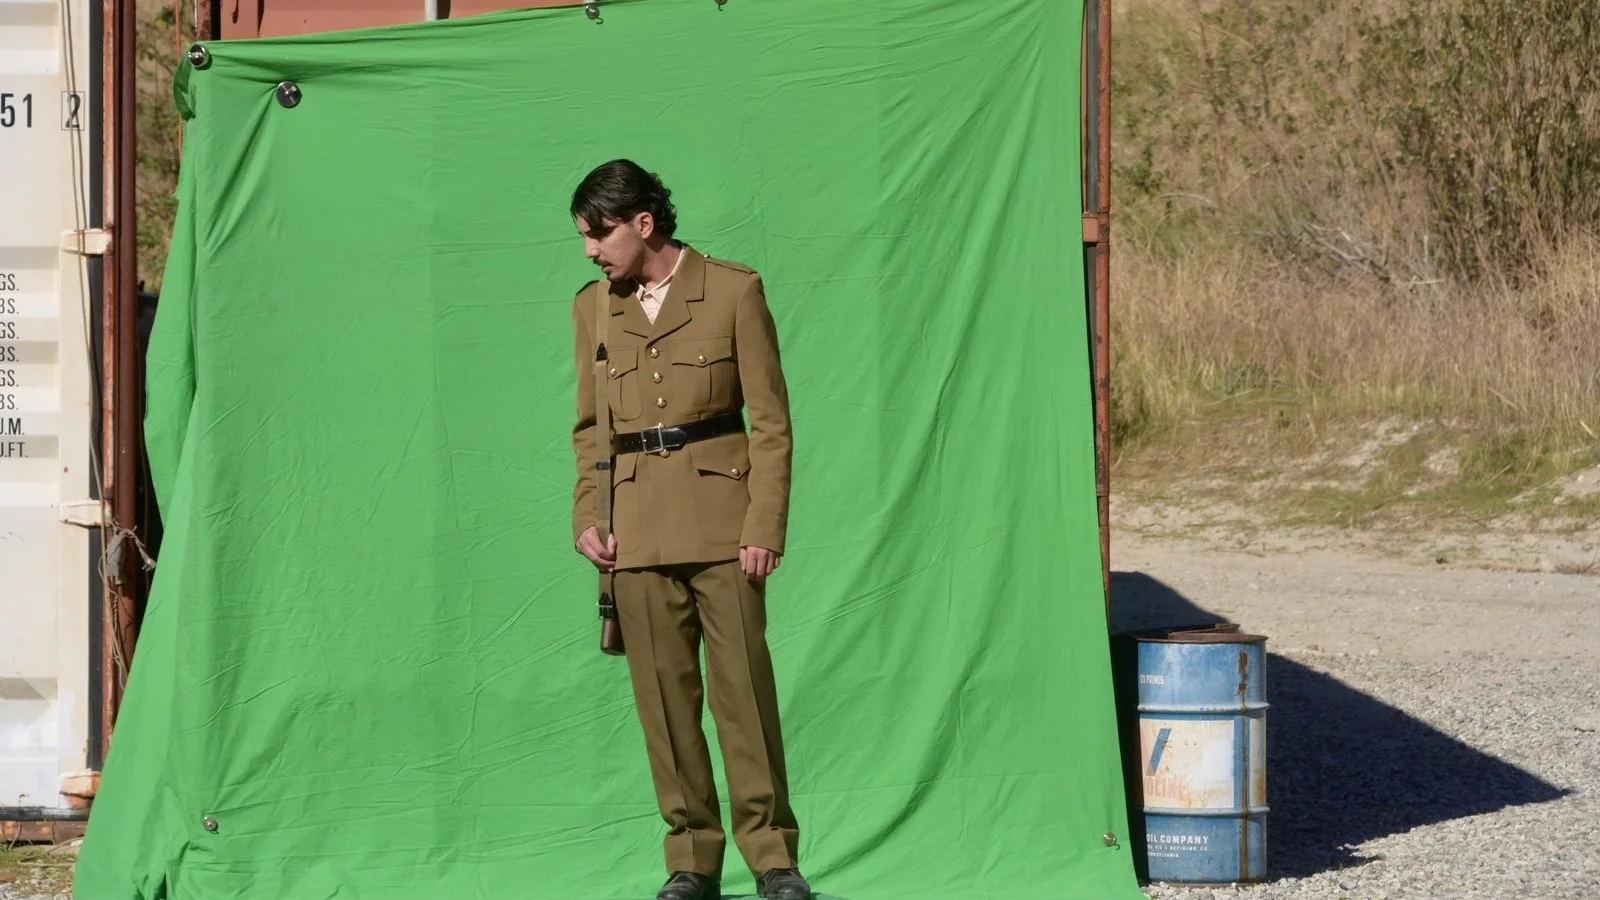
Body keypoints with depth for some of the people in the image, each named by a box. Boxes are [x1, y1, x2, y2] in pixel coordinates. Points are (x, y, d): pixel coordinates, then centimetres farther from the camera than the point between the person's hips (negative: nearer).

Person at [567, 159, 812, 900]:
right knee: (663, 697, 3)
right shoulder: (593, 306, 10)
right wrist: (586, 520, 1)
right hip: (637, 525, 3)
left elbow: (771, 421, -2)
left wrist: (764, 526, -9)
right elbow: (589, 427, 15)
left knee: (743, 688, -4)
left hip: (721, 514, -3)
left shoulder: (734, 291, -2)